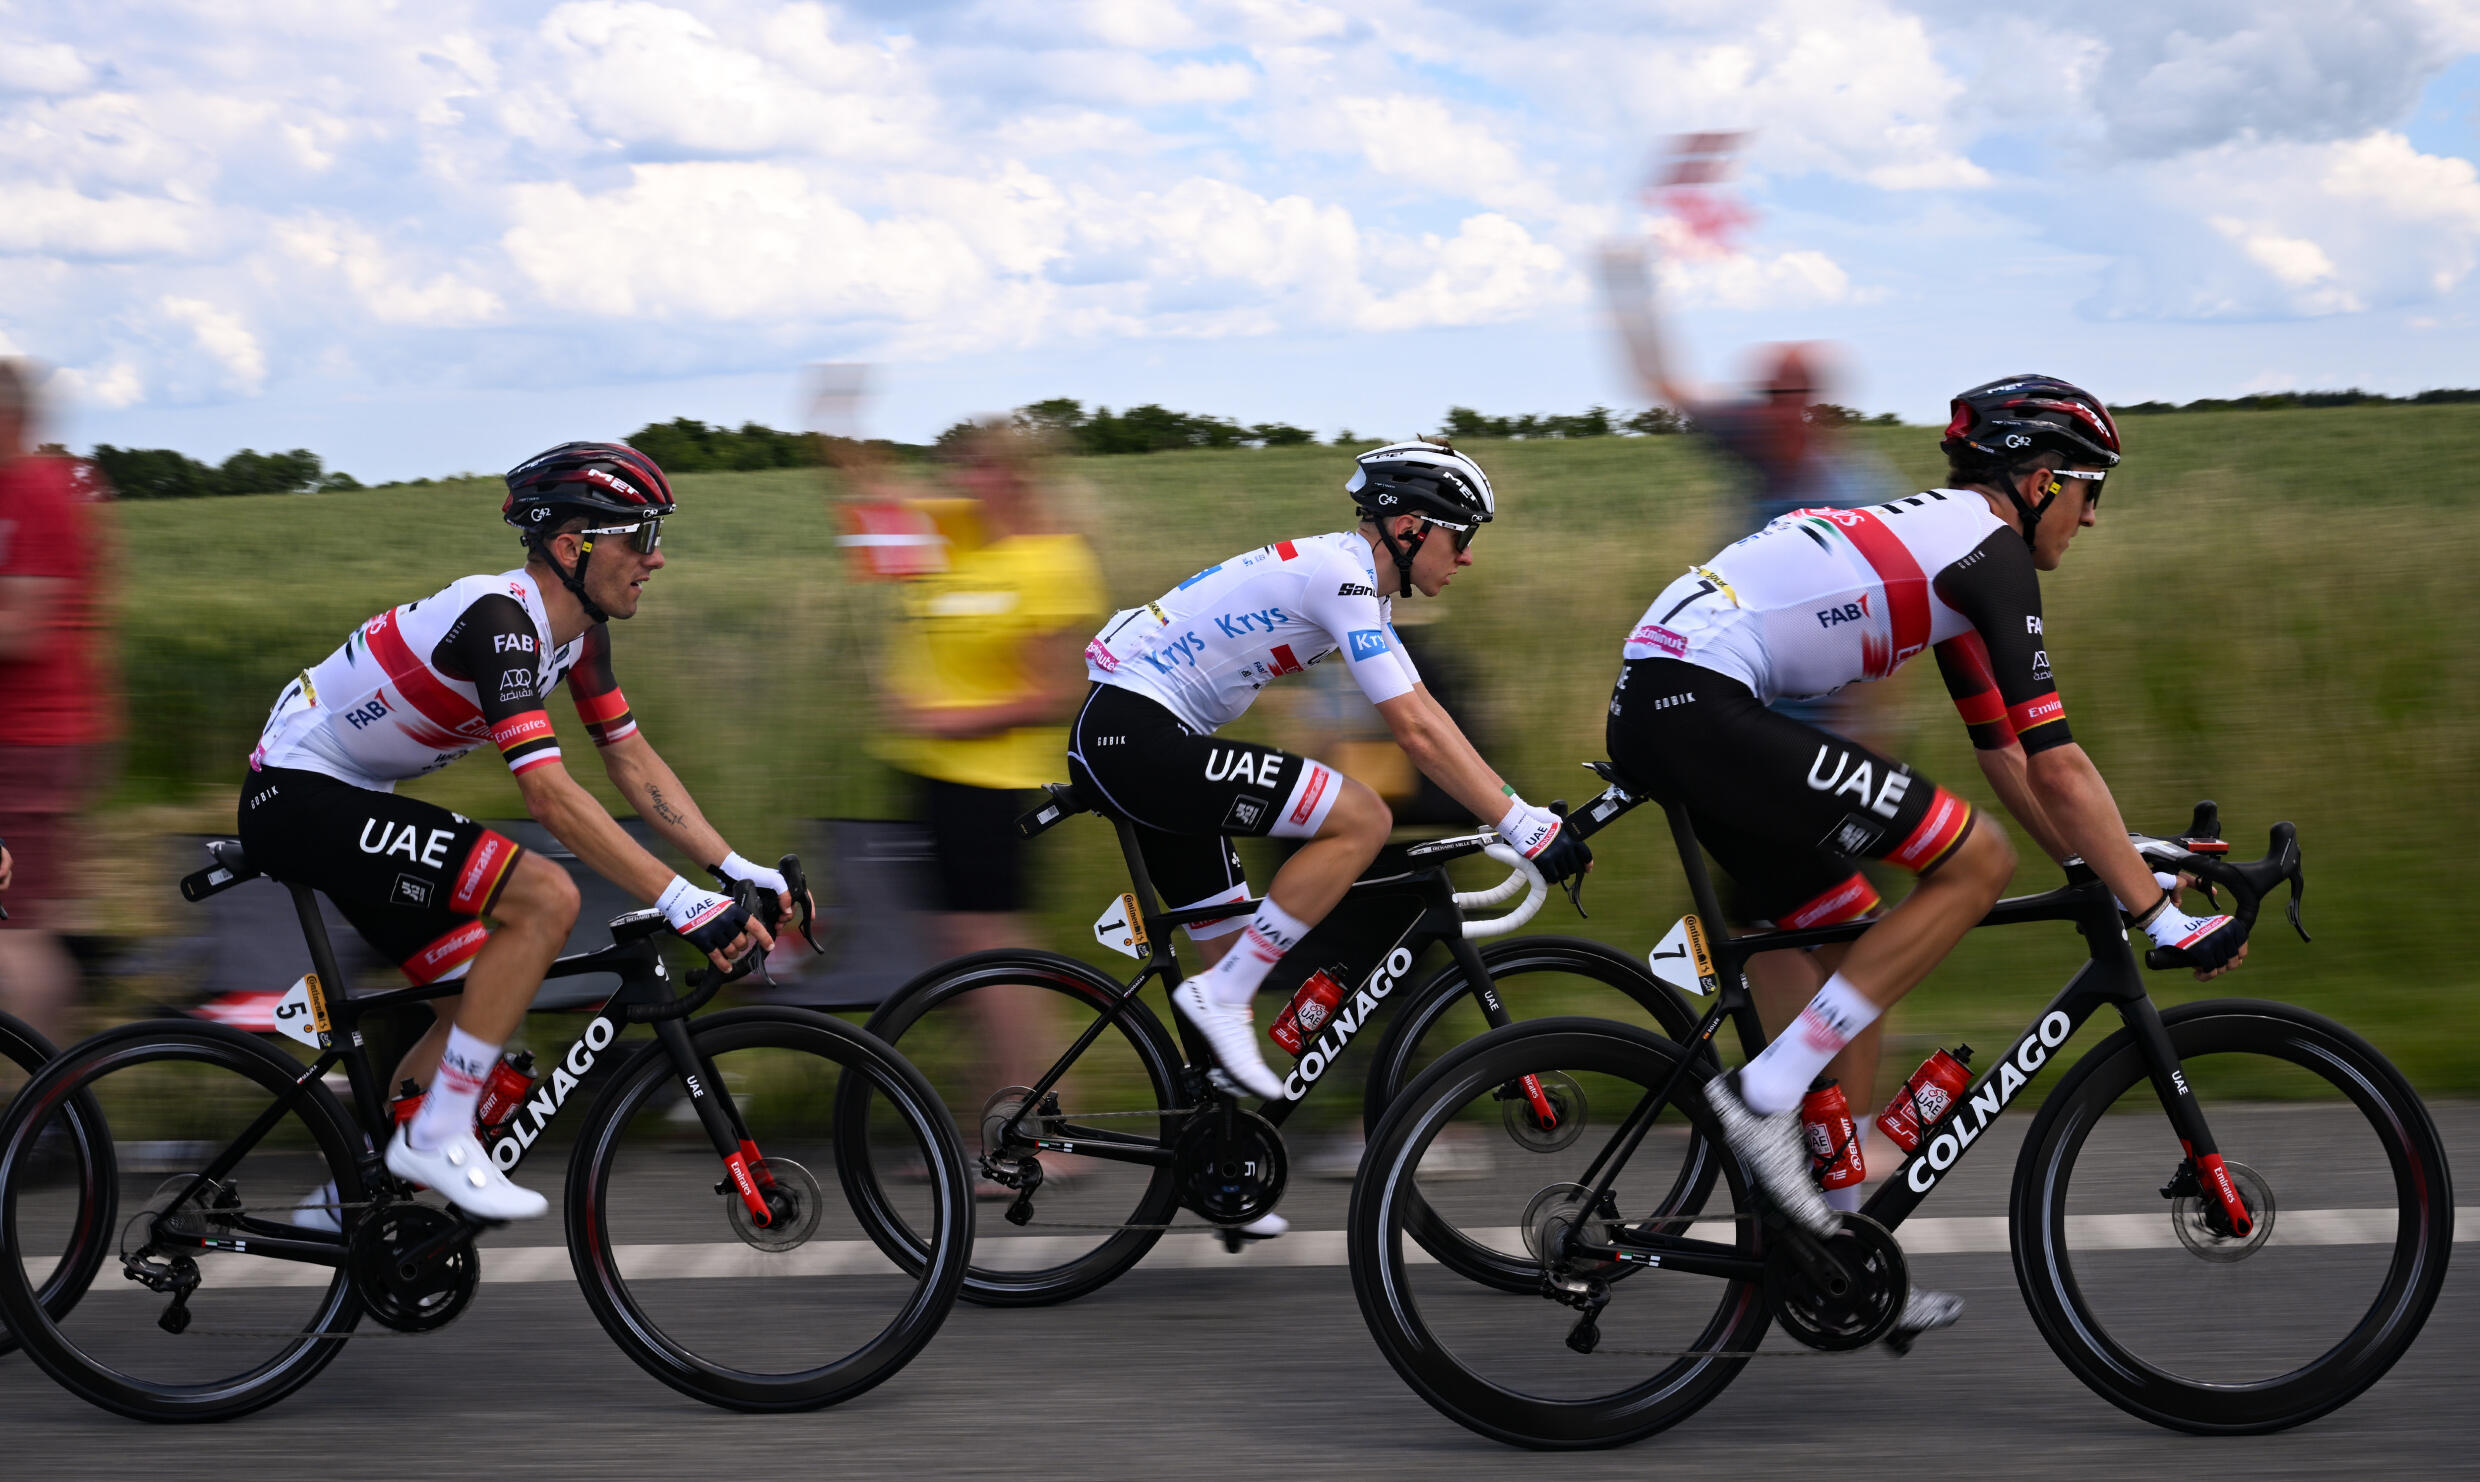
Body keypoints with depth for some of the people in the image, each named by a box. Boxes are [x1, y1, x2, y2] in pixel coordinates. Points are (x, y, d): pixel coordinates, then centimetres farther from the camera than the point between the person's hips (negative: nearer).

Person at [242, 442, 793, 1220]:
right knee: (546, 899, -22)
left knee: (484, 996, 7)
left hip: (349, 799, 10)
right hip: (296, 795, -10)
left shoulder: (578, 628, 3)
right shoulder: (500, 616, -26)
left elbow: (631, 759, 9)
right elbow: (549, 793, -34)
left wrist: (737, 870, -1)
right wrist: (680, 902, -37)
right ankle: (436, 1139, -16)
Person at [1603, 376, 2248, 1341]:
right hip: (1696, 706, -10)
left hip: (1655, 706, 10)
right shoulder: (1991, 547, -4)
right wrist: (2161, 914, -6)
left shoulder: (1940, 539, 25)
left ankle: (1840, 1237, 18)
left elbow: (2004, 756, 29)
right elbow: (2055, 765, -10)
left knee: (1860, 948, 16)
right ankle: (1766, 1095, -8)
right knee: (1976, 861, -9)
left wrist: (2112, 870, 26)